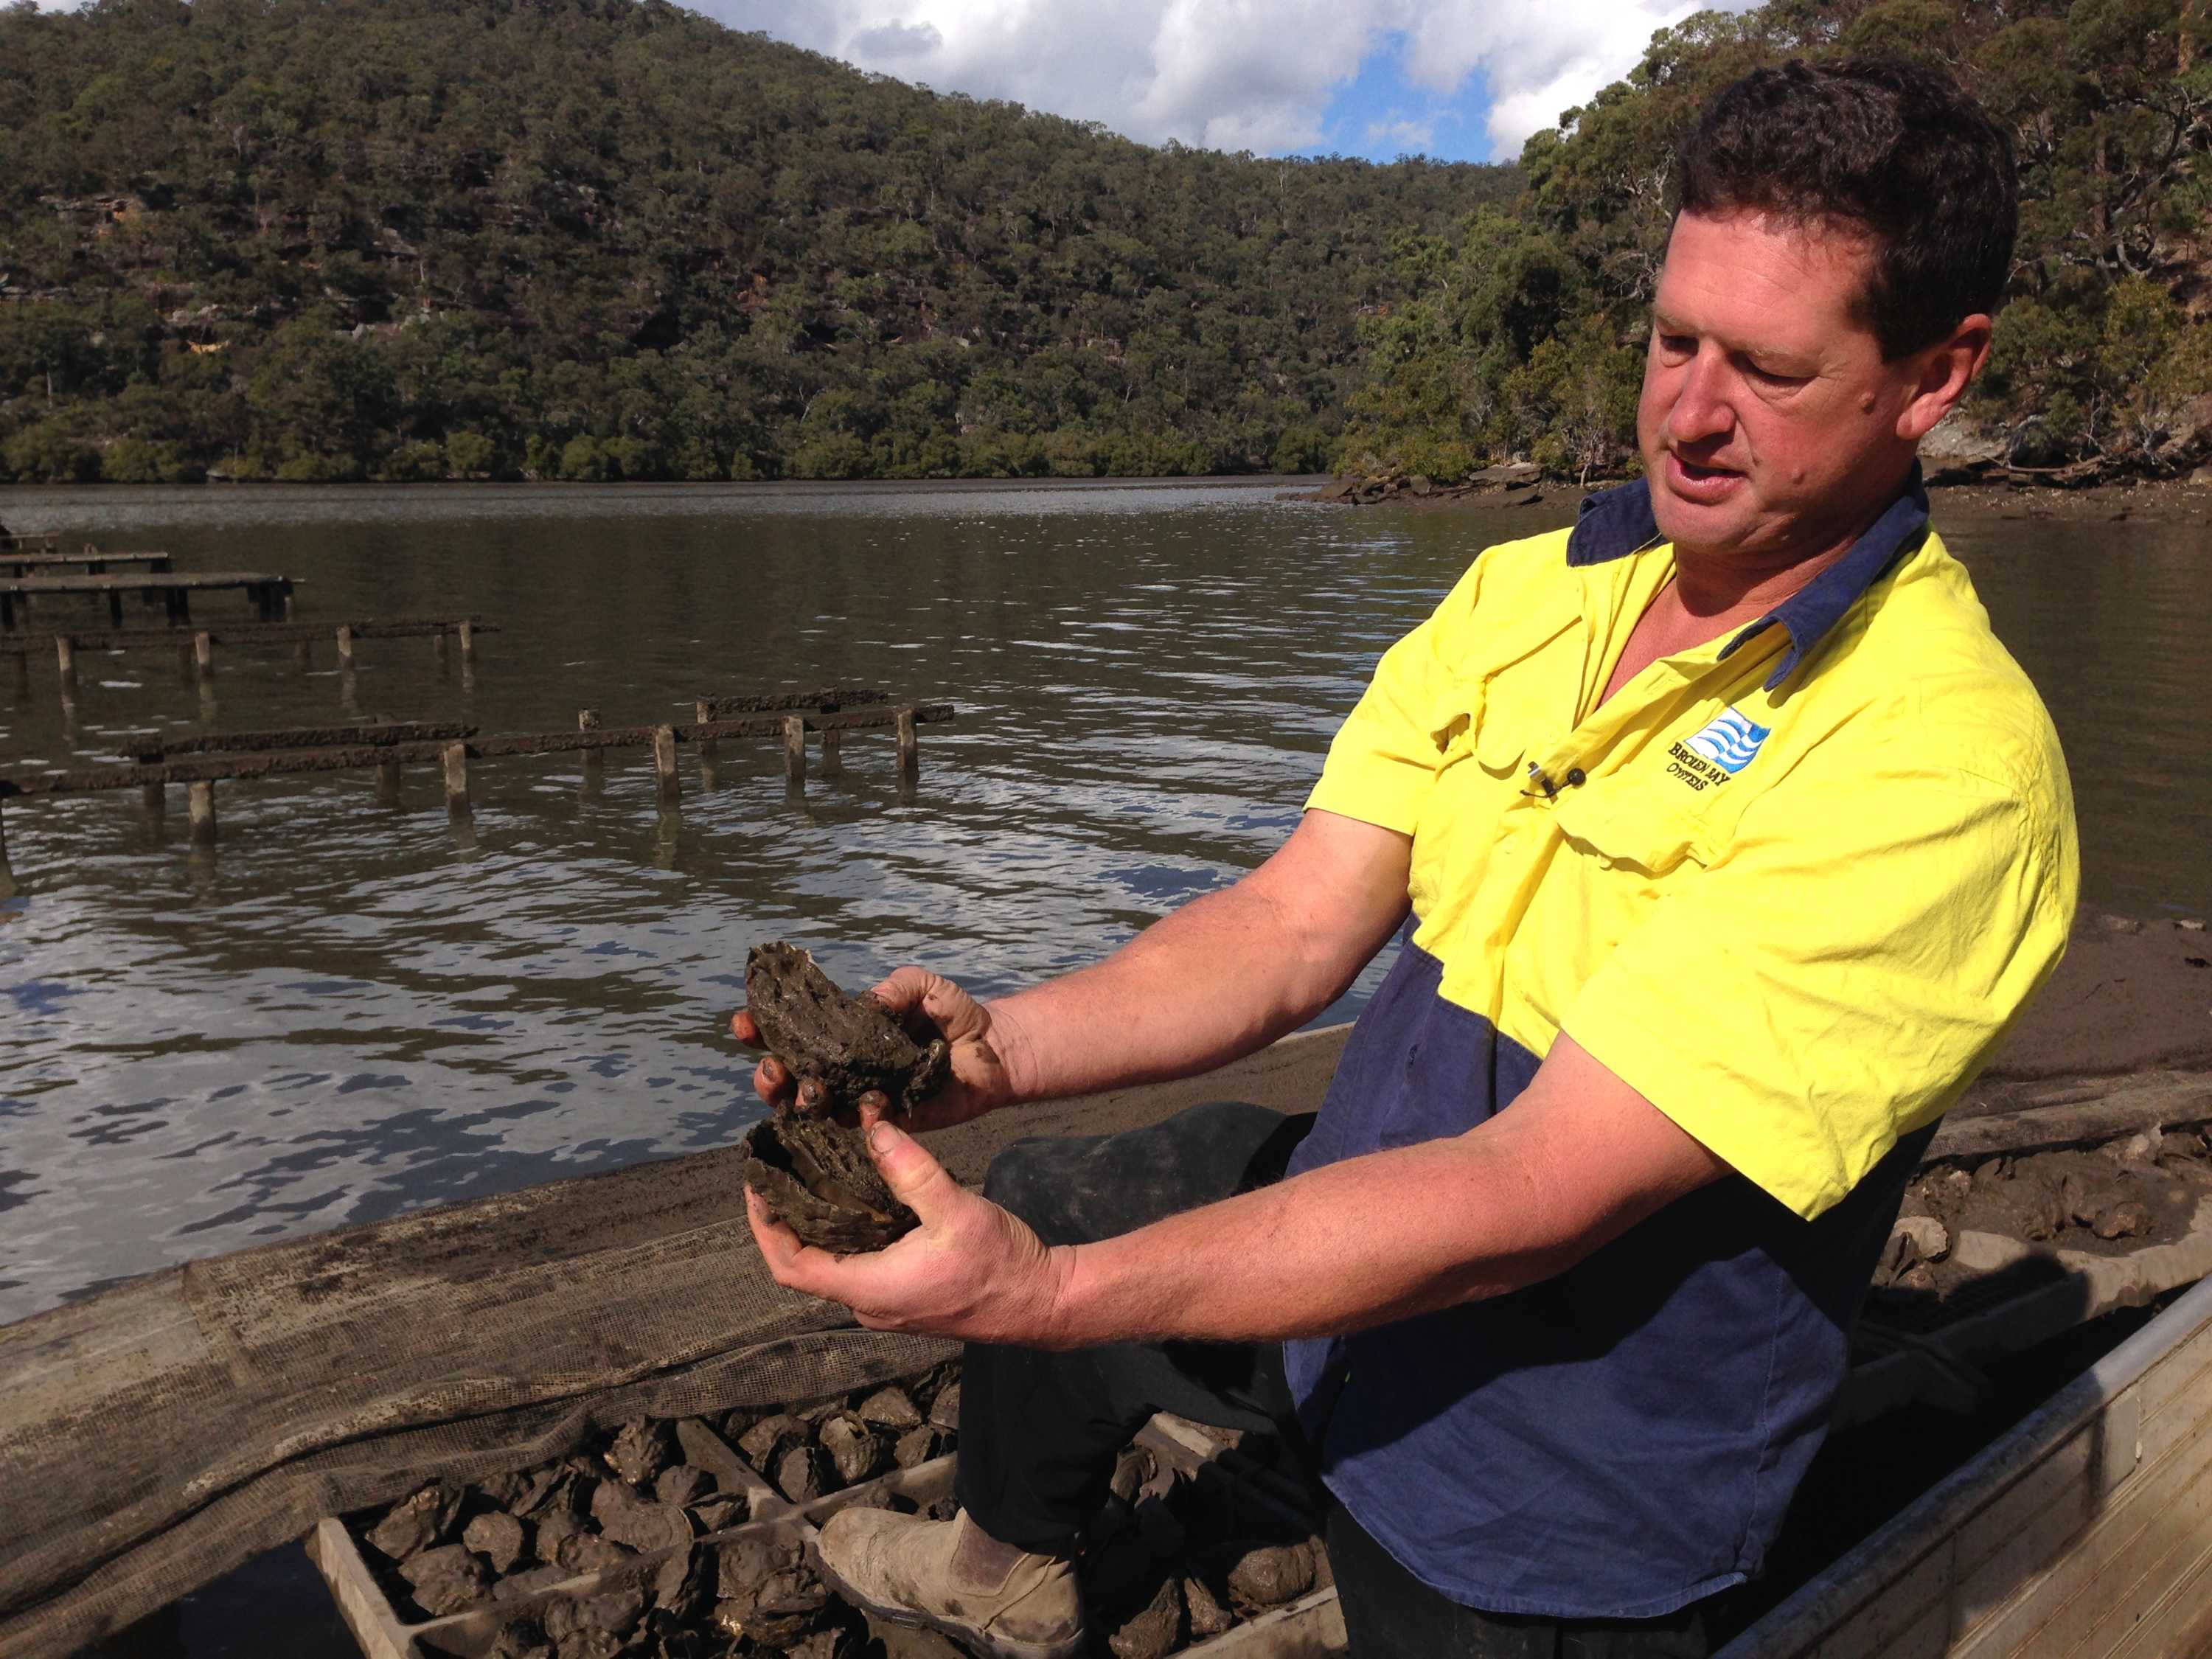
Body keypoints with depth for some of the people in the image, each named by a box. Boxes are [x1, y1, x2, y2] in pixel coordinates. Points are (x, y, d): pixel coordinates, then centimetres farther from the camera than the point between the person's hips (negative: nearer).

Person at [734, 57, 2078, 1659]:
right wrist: (998, 1047, -25)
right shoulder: (1522, 590, -5)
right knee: (1031, 1201, 22)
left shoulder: (1944, 762, -27)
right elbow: (1295, 929, -9)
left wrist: (1045, 1291, -37)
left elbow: (1535, 1193, -33)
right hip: (1350, 1206, 7)